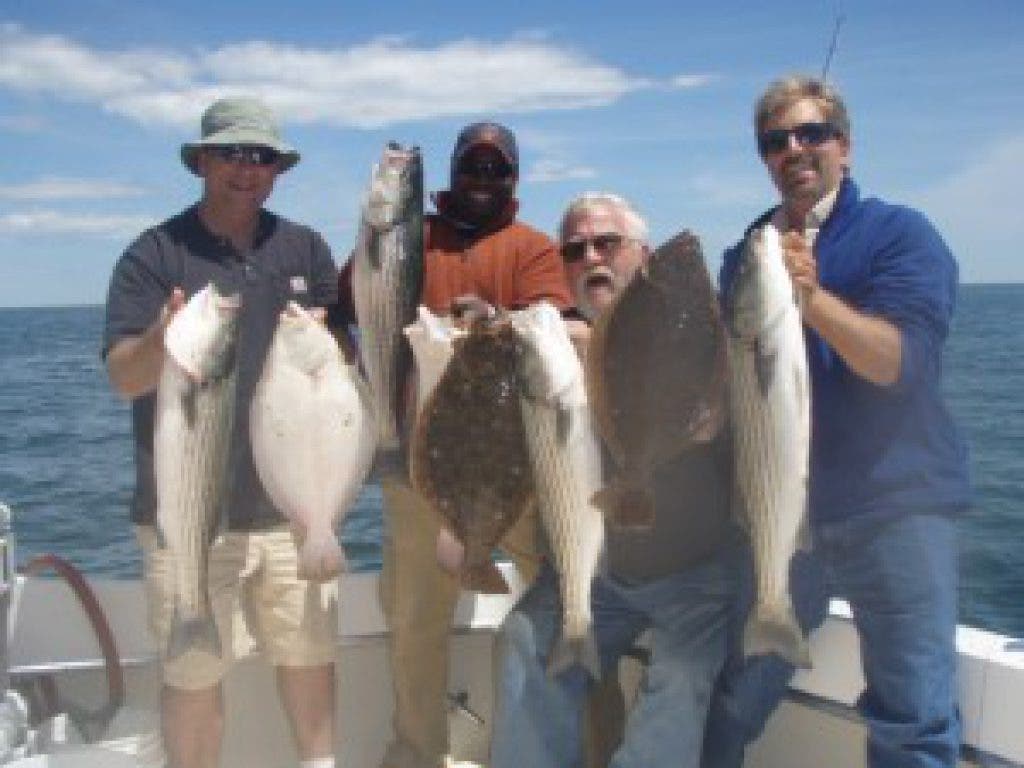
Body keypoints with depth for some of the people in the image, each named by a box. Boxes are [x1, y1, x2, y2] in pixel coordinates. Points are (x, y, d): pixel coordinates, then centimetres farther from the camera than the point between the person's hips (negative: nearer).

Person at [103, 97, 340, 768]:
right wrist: (160, 342, -34)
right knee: (195, 673, 4)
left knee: (310, 655, 13)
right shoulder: (154, 254, -4)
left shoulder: (305, 247, 8)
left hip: (291, 503, 3)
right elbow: (124, 377, -12)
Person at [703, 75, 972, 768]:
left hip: (894, 508, -4)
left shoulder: (900, 234, -3)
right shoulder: (747, 253, 12)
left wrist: (813, 298, -32)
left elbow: (901, 362, -17)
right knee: (733, 701, 9)